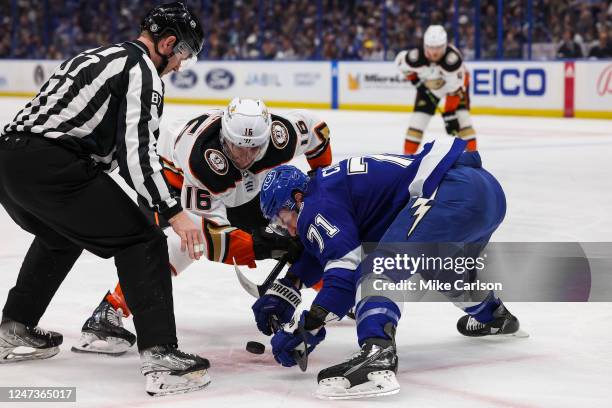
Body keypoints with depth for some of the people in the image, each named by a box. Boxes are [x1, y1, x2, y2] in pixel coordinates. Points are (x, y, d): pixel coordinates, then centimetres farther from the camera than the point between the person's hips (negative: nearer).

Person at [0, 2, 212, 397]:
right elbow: (137, 151, -12)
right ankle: (161, 357, -12)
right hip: (49, 166, -9)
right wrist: (174, 212, -11)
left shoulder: (95, 55, 27)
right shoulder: (142, 69, -1)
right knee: (143, 242, -3)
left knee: (60, 236, 36)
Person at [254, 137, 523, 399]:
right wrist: (285, 292, 33)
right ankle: (495, 316, 56)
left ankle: (377, 354, -42)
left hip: (451, 189, -10)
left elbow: (346, 267, -12)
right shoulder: (332, 184, 27)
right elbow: (320, 250, 38)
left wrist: (308, 328, -12)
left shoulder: (317, 205, -2)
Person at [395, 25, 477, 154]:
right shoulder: (416, 56, -33)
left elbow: (455, 89, -35)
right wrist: (415, 79, -8)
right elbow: (400, 61, -8)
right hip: (428, 85, 2)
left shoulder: (453, 58, -41)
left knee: (462, 116, -19)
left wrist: (449, 114, -33)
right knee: (418, 118, -6)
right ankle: (407, 155, 5)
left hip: (456, 80, -2)